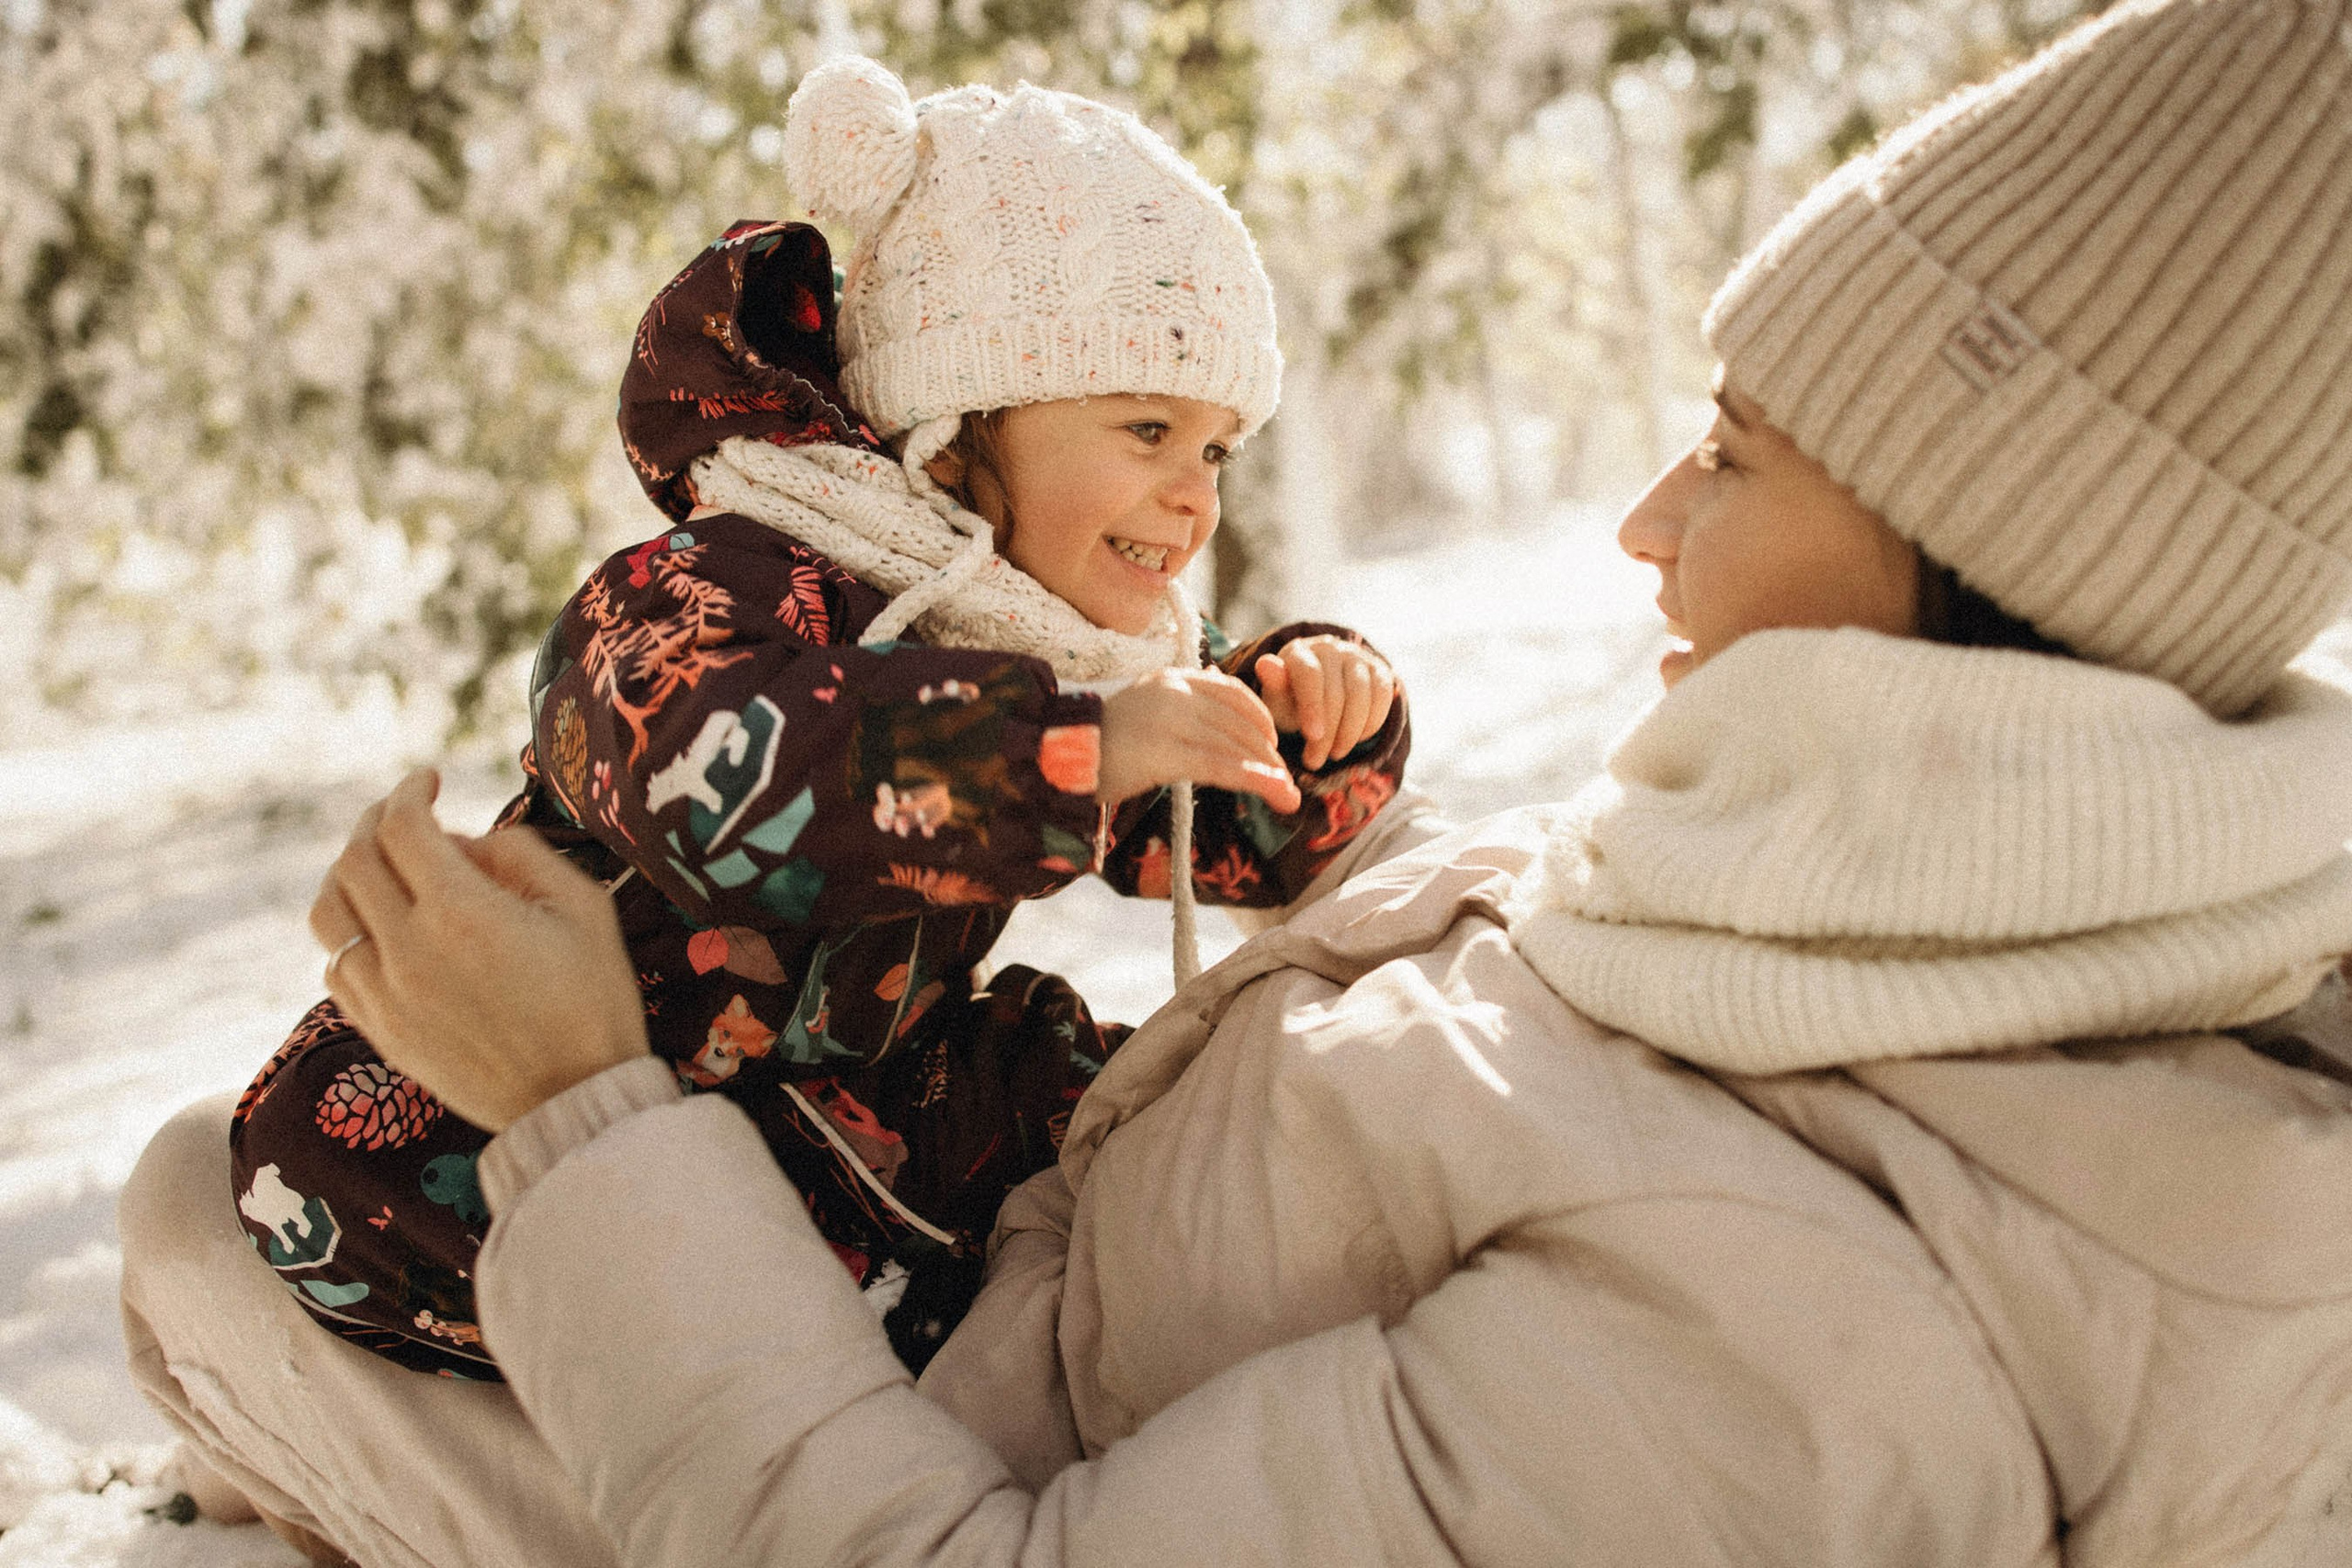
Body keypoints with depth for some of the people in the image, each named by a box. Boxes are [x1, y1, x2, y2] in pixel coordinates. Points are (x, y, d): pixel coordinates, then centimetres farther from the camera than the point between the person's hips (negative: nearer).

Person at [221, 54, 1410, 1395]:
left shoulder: (1052, 654, -3)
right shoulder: (728, 590, -28)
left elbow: (1234, 841, 5)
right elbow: (700, 768, -50)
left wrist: (1317, 728, -17)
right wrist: (1079, 742, -51)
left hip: (803, 1109, 6)